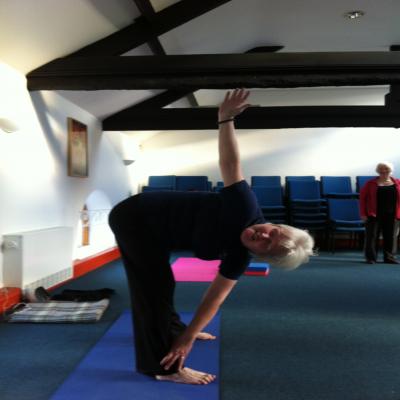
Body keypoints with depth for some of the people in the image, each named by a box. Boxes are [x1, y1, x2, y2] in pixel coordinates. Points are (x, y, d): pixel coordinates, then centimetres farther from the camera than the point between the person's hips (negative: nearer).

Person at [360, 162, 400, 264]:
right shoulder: (371, 183, 1)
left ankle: (390, 257, 20)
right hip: (374, 214, -2)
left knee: (391, 237, 7)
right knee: (372, 236, 0)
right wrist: (363, 213, -6)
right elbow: (362, 197, 0)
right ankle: (370, 257, 8)